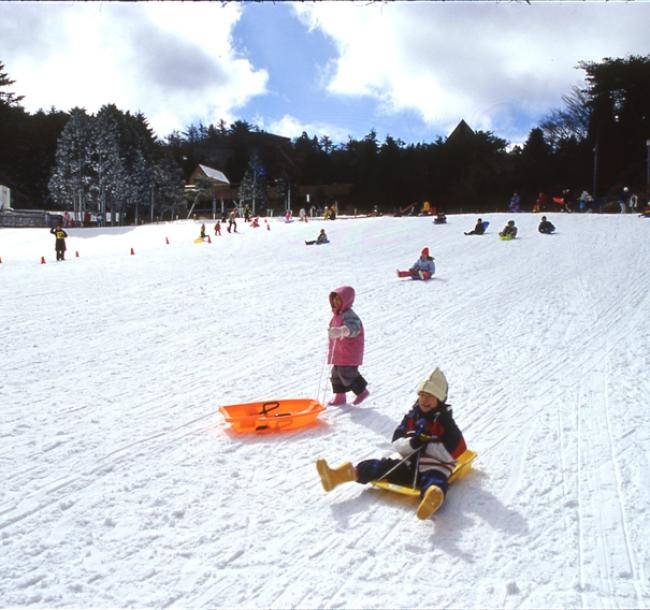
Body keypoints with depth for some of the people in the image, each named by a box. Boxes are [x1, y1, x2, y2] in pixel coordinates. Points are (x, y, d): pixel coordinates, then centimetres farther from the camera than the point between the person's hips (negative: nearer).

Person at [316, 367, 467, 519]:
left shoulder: (445, 422, -1)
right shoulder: (412, 416, 11)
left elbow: (454, 452, -11)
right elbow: (396, 442, 5)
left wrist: (428, 445, -15)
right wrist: (412, 443, -16)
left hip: (434, 468, -6)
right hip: (409, 465, 6)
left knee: (434, 480, -39)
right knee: (384, 466, -14)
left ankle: (433, 497, -77)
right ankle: (345, 474, -28)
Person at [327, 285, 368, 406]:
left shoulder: (349, 315, -20)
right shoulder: (337, 315, 11)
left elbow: (353, 328, -42)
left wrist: (341, 331, -62)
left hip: (349, 354, -9)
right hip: (339, 353, 10)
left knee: (347, 374, -5)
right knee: (336, 374, 13)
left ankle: (362, 391, 16)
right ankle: (339, 396, 25)